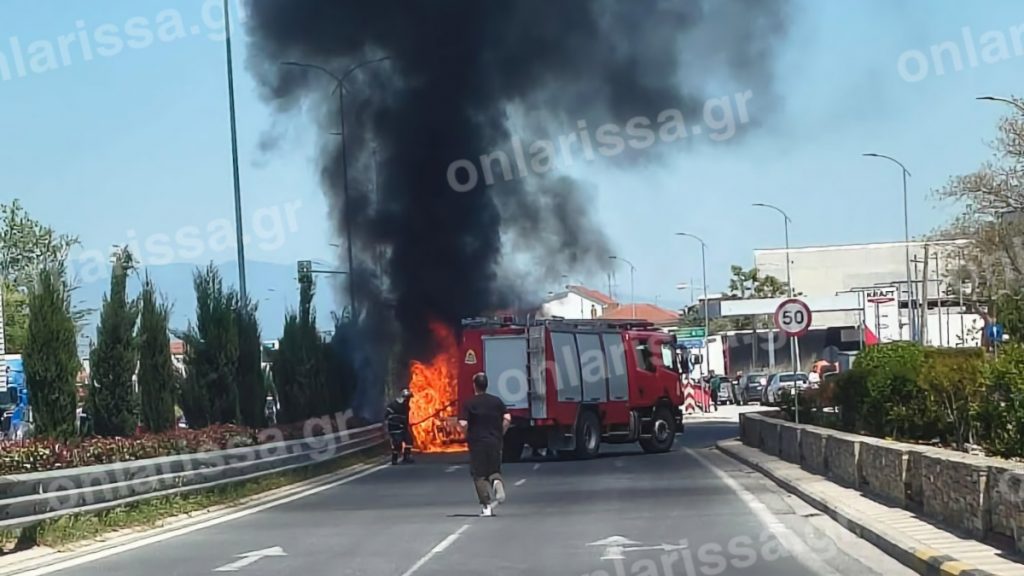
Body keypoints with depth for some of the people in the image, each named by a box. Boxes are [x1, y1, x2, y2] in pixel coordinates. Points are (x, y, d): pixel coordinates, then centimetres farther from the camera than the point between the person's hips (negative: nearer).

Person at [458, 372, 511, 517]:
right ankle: (497, 482, -17)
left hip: (477, 442, -3)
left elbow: (463, 424, -13)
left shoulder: (469, 403, -5)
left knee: (479, 475, 4)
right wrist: (500, 434, 8)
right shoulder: (497, 401, 4)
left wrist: (468, 436, 5)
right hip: (495, 442, 3)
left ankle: (486, 505, -4)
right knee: (494, 470, 17)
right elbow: (507, 419, -3)